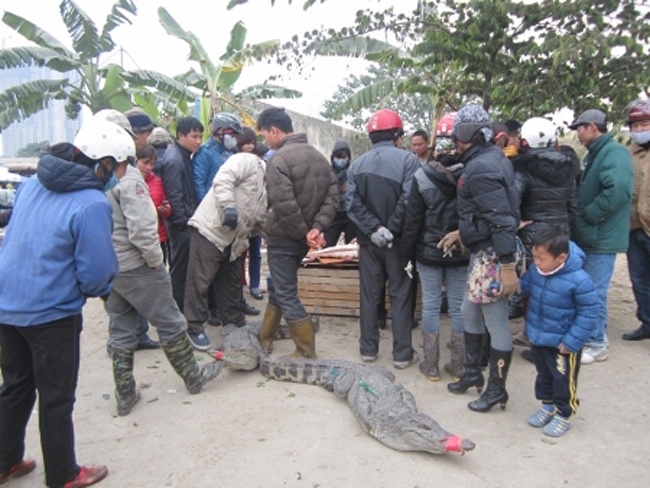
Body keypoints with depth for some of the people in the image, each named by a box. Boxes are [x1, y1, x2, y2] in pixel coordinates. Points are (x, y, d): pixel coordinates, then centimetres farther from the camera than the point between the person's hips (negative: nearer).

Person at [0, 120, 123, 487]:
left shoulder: (32, 184, 0)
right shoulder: (93, 204, -23)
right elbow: (96, 272, -21)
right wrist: (101, 288, 1)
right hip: (52, 313, -7)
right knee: (56, 399, 10)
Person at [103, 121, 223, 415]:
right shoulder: (129, 182, -16)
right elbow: (142, 230, -23)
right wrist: (156, 261, -10)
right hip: (136, 268, -7)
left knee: (120, 331, 17)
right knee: (170, 324, 8)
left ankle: (125, 395, 25)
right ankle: (193, 377, 24)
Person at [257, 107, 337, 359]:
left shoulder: (279, 159, -17)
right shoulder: (319, 156, 8)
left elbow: (284, 205, -26)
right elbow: (332, 197, 2)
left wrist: (304, 232, -13)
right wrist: (316, 228, -7)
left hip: (283, 236, -8)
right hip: (303, 237, 9)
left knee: (287, 295, 2)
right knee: (278, 288, 21)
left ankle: (307, 354, 9)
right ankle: (264, 340, 34)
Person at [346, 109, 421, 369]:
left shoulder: (357, 164, 3)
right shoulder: (408, 159, -9)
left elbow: (353, 202, -9)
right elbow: (409, 201, -19)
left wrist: (374, 229, -13)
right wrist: (391, 230, -12)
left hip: (369, 240, 4)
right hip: (398, 240, -3)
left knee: (369, 294, 13)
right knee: (401, 295, 7)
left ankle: (368, 349, 22)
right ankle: (402, 353, 14)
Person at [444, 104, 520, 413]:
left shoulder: (480, 170, -20)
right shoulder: (491, 159, 11)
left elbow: (502, 220, -25)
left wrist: (508, 267, -25)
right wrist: (462, 233, 19)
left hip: (492, 255, -11)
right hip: (483, 251, 11)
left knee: (496, 322, 3)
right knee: (469, 311, 20)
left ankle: (497, 389, 20)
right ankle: (472, 373, 36)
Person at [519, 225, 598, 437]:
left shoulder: (579, 281, -28)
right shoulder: (536, 270, -11)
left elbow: (589, 314, -19)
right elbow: (524, 285, 10)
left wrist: (571, 342, -18)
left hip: (562, 343, -6)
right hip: (538, 337, 6)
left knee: (563, 380, 12)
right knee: (543, 374, 24)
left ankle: (564, 415, 33)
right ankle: (548, 405, 45)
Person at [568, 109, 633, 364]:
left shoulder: (614, 153, -14)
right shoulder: (594, 154, 17)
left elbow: (618, 189, -29)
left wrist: (587, 215, -22)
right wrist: (580, 220, 10)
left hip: (601, 237, -9)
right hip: (588, 235, 10)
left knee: (593, 292, -2)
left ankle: (596, 344, 11)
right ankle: (591, 334, 31)